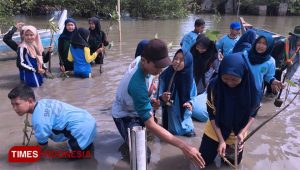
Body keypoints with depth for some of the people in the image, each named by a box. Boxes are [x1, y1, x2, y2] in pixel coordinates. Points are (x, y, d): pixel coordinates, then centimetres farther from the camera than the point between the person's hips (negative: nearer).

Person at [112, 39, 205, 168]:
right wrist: (183, 146, -45)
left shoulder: (139, 59, -18)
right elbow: (150, 125, -41)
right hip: (124, 115, -8)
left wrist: (149, 101, -10)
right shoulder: (137, 84, -41)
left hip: (134, 107, 8)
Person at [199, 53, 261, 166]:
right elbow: (212, 115, -17)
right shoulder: (214, 85, -26)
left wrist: (242, 132, -23)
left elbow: (252, 114, -9)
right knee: (205, 160, 10)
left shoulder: (250, 87, -24)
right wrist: (221, 140, -21)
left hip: (237, 133, 1)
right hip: (215, 130, 0)